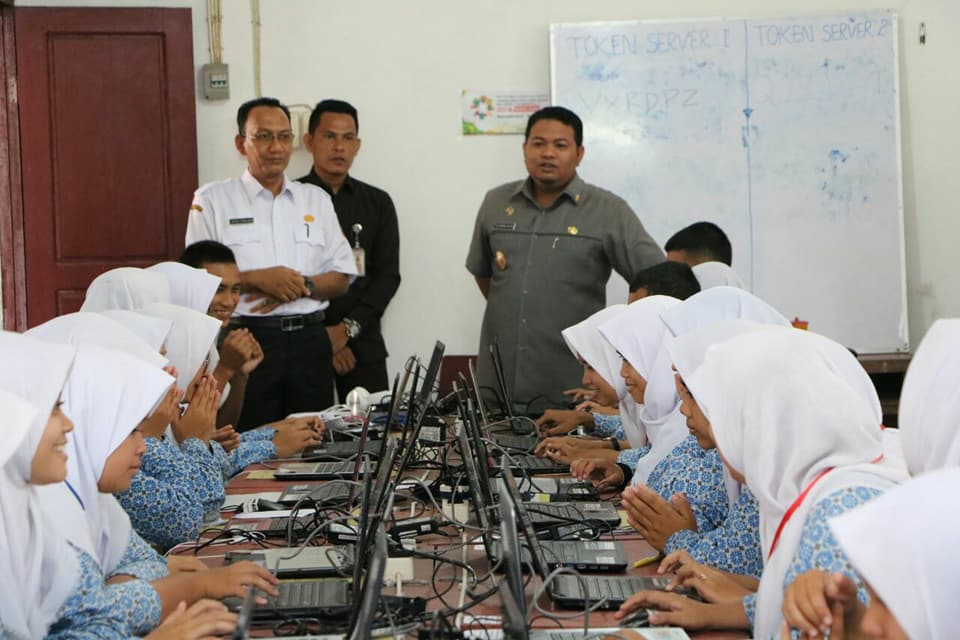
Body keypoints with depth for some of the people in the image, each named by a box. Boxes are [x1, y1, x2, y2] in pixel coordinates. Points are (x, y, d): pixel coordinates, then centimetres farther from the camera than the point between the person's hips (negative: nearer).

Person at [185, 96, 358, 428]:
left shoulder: (317, 199, 14)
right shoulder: (212, 200, 4)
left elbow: (342, 278, 11)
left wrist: (302, 285, -8)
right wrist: (257, 279, -15)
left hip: (308, 339, 3)